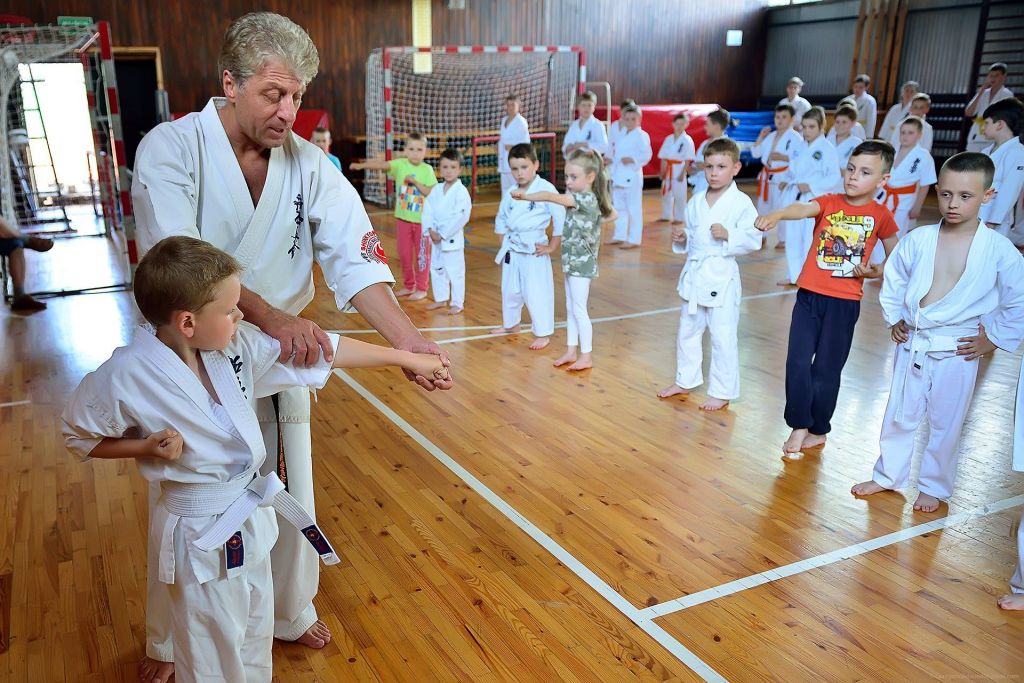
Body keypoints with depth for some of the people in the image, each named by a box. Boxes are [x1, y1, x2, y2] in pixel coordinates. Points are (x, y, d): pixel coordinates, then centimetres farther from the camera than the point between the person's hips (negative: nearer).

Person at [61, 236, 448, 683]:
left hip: (252, 515, 6)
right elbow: (78, 435, -5)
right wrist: (148, 447, -21)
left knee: (255, 635, 27)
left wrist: (404, 357, -2)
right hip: (200, 534, -5)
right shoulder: (126, 377, -22)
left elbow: (322, 351, -6)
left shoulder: (236, 345, -10)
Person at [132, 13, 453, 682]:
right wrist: (272, 316, -42)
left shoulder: (308, 164, -5)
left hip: (281, 351, 4)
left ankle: (292, 611, 44)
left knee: (290, 492, 17)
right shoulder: (171, 150, -15)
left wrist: (406, 336, -31)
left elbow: (353, 257, -15)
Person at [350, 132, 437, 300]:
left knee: (421, 255, 6)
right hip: (402, 218, 3)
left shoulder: (427, 169, -8)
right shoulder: (400, 164, -4)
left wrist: (415, 182, -20)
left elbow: (432, 193, -13)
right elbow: (382, 165, -19)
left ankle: (421, 288, 18)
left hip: (421, 220, -3)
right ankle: (408, 285, 29)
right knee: (404, 255, 13)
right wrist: (361, 165, -34)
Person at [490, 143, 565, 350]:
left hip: (534, 251, -6)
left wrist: (552, 247, -12)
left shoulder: (545, 189, -15)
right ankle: (511, 324, 41)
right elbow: (501, 218, 19)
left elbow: (561, 218, -17)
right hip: (511, 250, 6)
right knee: (509, 290, 19)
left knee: (535, 293, -5)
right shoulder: (510, 193, 4)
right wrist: (504, 240, 9)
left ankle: (543, 334, 8)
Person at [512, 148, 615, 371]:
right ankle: (571, 351, 24)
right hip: (572, 262, 10)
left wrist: (525, 196, -25)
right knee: (571, 309, 15)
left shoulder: (584, 198, -20)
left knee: (579, 310, -1)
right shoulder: (590, 199, 7)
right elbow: (612, 214, 20)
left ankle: (586, 356, 9)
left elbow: (551, 197, -28)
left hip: (581, 263, -10)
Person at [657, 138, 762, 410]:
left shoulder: (741, 202, -10)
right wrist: (682, 238, -1)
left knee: (723, 337, 0)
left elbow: (754, 239, -14)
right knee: (687, 331, 18)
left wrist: (728, 235, -28)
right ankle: (685, 381, 35)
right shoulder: (696, 201, 7)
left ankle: (722, 392, 14)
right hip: (694, 274, 7)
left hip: (721, 276, -6)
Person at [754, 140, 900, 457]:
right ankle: (799, 426, 14)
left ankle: (818, 430, 25)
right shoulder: (828, 203, 0)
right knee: (798, 362, -3)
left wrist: (875, 271, -9)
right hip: (809, 295, 1)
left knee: (826, 369, 7)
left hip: (844, 301, -1)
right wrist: (778, 214, -45)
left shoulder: (880, 216, 0)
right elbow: (804, 209, -23)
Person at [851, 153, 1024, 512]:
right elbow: (893, 279, 11)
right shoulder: (918, 240, -5)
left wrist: (993, 339, -3)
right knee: (899, 414, 14)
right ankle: (888, 475, 32)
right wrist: (894, 318, 6)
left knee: (945, 422, 10)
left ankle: (934, 486, 28)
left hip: (958, 350, -2)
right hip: (911, 343, 2)